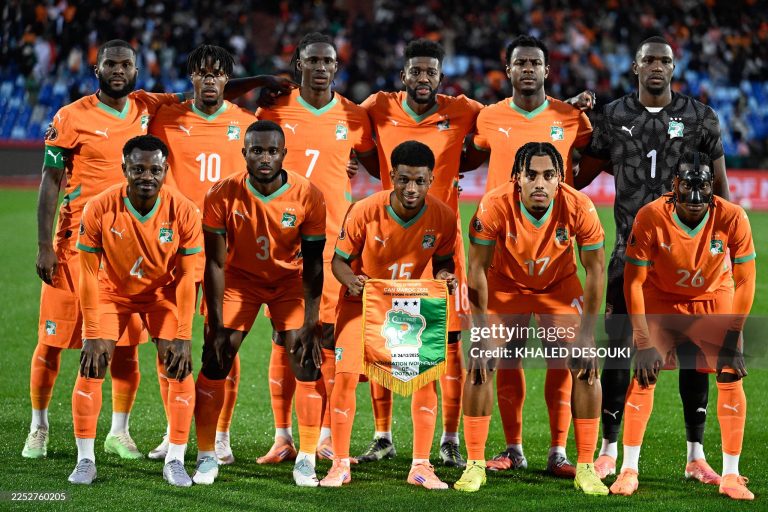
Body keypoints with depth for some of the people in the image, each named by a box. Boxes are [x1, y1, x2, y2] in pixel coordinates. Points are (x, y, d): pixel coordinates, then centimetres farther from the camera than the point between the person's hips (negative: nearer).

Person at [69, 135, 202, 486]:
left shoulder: (183, 212, -25)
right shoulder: (100, 210, -27)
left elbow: (185, 279, -16)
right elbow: (90, 276, -18)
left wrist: (183, 337, -18)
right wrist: (93, 335, -19)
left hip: (162, 292, 0)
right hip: (113, 291, 0)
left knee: (179, 368, -12)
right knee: (91, 366, -11)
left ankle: (175, 461, -2)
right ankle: (85, 460, 0)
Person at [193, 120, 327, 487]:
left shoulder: (308, 197, -23)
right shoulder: (223, 196, -23)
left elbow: (313, 266, -16)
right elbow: (215, 263, -16)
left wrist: (310, 325, -22)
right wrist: (216, 327, -18)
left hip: (289, 278, 0)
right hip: (239, 277, 0)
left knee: (306, 360, -11)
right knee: (215, 360, -9)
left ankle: (306, 460, -1)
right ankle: (206, 458, 3)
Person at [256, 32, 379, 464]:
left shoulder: (354, 117, 5)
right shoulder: (274, 112, 3)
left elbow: (376, 166, 19)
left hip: (334, 239, 0)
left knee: (329, 336, -1)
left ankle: (327, 437, 7)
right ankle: (283, 437, 6)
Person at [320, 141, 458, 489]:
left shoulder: (443, 217, -18)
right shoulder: (364, 211, -23)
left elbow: (443, 261, 0)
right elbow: (339, 261, -11)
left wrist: (444, 276, -23)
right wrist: (351, 281, -33)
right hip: (362, 300, -2)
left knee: (427, 375, -9)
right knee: (346, 375, -12)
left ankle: (420, 467, 3)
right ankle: (340, 464, 2)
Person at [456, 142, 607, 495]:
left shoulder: (579, 208, -30)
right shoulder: (495, 207, -32)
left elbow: (595, 271, -17)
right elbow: (477, 270, -21)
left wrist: (587, 335, -17)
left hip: (560, 286, 1)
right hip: (506, 284, -1)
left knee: (586, 367, -10)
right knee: (479, 365, -12)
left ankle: (586, 468, 2)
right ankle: (475, 465, 1)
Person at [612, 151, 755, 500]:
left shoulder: (732, 218, -25)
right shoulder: (651, 217, -27)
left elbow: (744, 281, -15)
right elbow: (633, 281, -19)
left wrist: (732, 339, -18)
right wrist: (644, 343, -21)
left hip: (715, 302, 1)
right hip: (662, 300, -1)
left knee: (732, 377, -10)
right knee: (643, 376, -12)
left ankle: (731, 475, 0)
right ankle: (629, 470, -1)